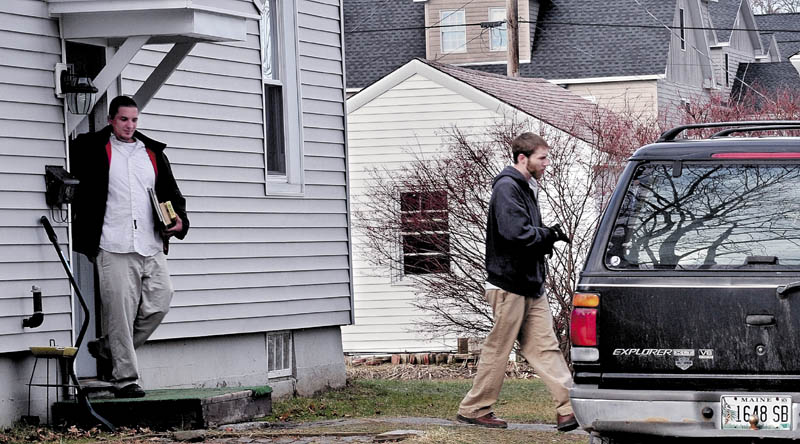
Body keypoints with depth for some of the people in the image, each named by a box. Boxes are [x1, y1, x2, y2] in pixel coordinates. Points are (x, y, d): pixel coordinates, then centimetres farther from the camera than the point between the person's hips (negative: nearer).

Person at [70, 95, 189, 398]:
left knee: (159, 303, -1)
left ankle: (107, 350, 18)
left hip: (152, 247, 5)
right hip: (113, 248, -5)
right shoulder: (93, 149, 5)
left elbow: (171, 192, 23)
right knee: (120, 313, -8)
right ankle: (125, 378, -1)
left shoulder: (153, 153, 18)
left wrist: (179, 220, 4)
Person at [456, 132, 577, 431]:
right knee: (498, 349, 0)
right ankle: (473, 409, 11)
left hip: (531, 286, 9)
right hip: (509, 284, -9)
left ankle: (569, 407, -2)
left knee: (545, 347, 3)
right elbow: (517, 232, -27)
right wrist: (549, 235, -11)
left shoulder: (525, 188, 17)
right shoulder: (507, 188, -14)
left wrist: (547, 238, -1)